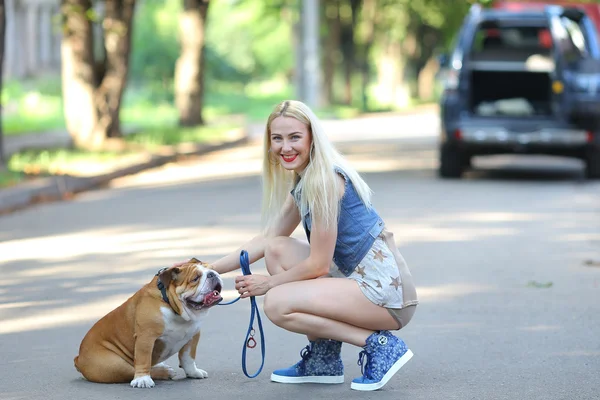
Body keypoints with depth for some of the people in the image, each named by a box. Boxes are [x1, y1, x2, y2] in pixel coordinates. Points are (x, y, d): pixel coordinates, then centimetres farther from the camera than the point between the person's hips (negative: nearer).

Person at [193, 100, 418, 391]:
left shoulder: (324, 179, -16)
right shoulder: (302, 181, 13)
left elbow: (318, 264, -15)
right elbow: (265, 240, 20)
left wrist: (268, 282, -1)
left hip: (386, 291, -10)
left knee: (277, 303, -18)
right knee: (277, 249, 9)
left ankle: (379, 346, -9)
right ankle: (322, 359, 10)